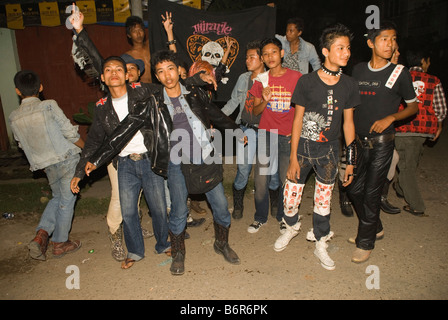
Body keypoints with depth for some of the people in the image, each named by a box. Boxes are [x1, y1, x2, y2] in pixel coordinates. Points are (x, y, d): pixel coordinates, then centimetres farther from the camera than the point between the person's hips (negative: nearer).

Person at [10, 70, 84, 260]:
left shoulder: (14, 118, 1)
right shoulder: (49, 106, -13)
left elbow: (23, 145, 10)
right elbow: (70, 133, -13)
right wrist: (86, 148, 4)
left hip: (46, 165, 5)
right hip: (67, 159, -4)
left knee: (57, 198, 24)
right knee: (66, 201, 8)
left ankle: (41, 234, 8)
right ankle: (60, 244, 22)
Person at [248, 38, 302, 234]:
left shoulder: (296, 78, -1)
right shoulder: (261, 79, 5)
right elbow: (255, 111, 8)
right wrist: (265, 100, -12)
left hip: (289, 136, -1)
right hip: (266, 133, 2)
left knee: (287, 179, 3)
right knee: (261, 179, 0)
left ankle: (282, 217, 26)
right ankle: (260, 217, 21)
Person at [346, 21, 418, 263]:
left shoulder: (399, 73, -3)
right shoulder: (358, 70, 6)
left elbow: (413, 106, 5)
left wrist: (391, 118, -13)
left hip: (382, 142, -4)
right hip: (358, 141, 4)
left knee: (371, 193, -1)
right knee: (354, 189, 10)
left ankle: (365, 242, 15)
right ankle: (375, 228, 34)